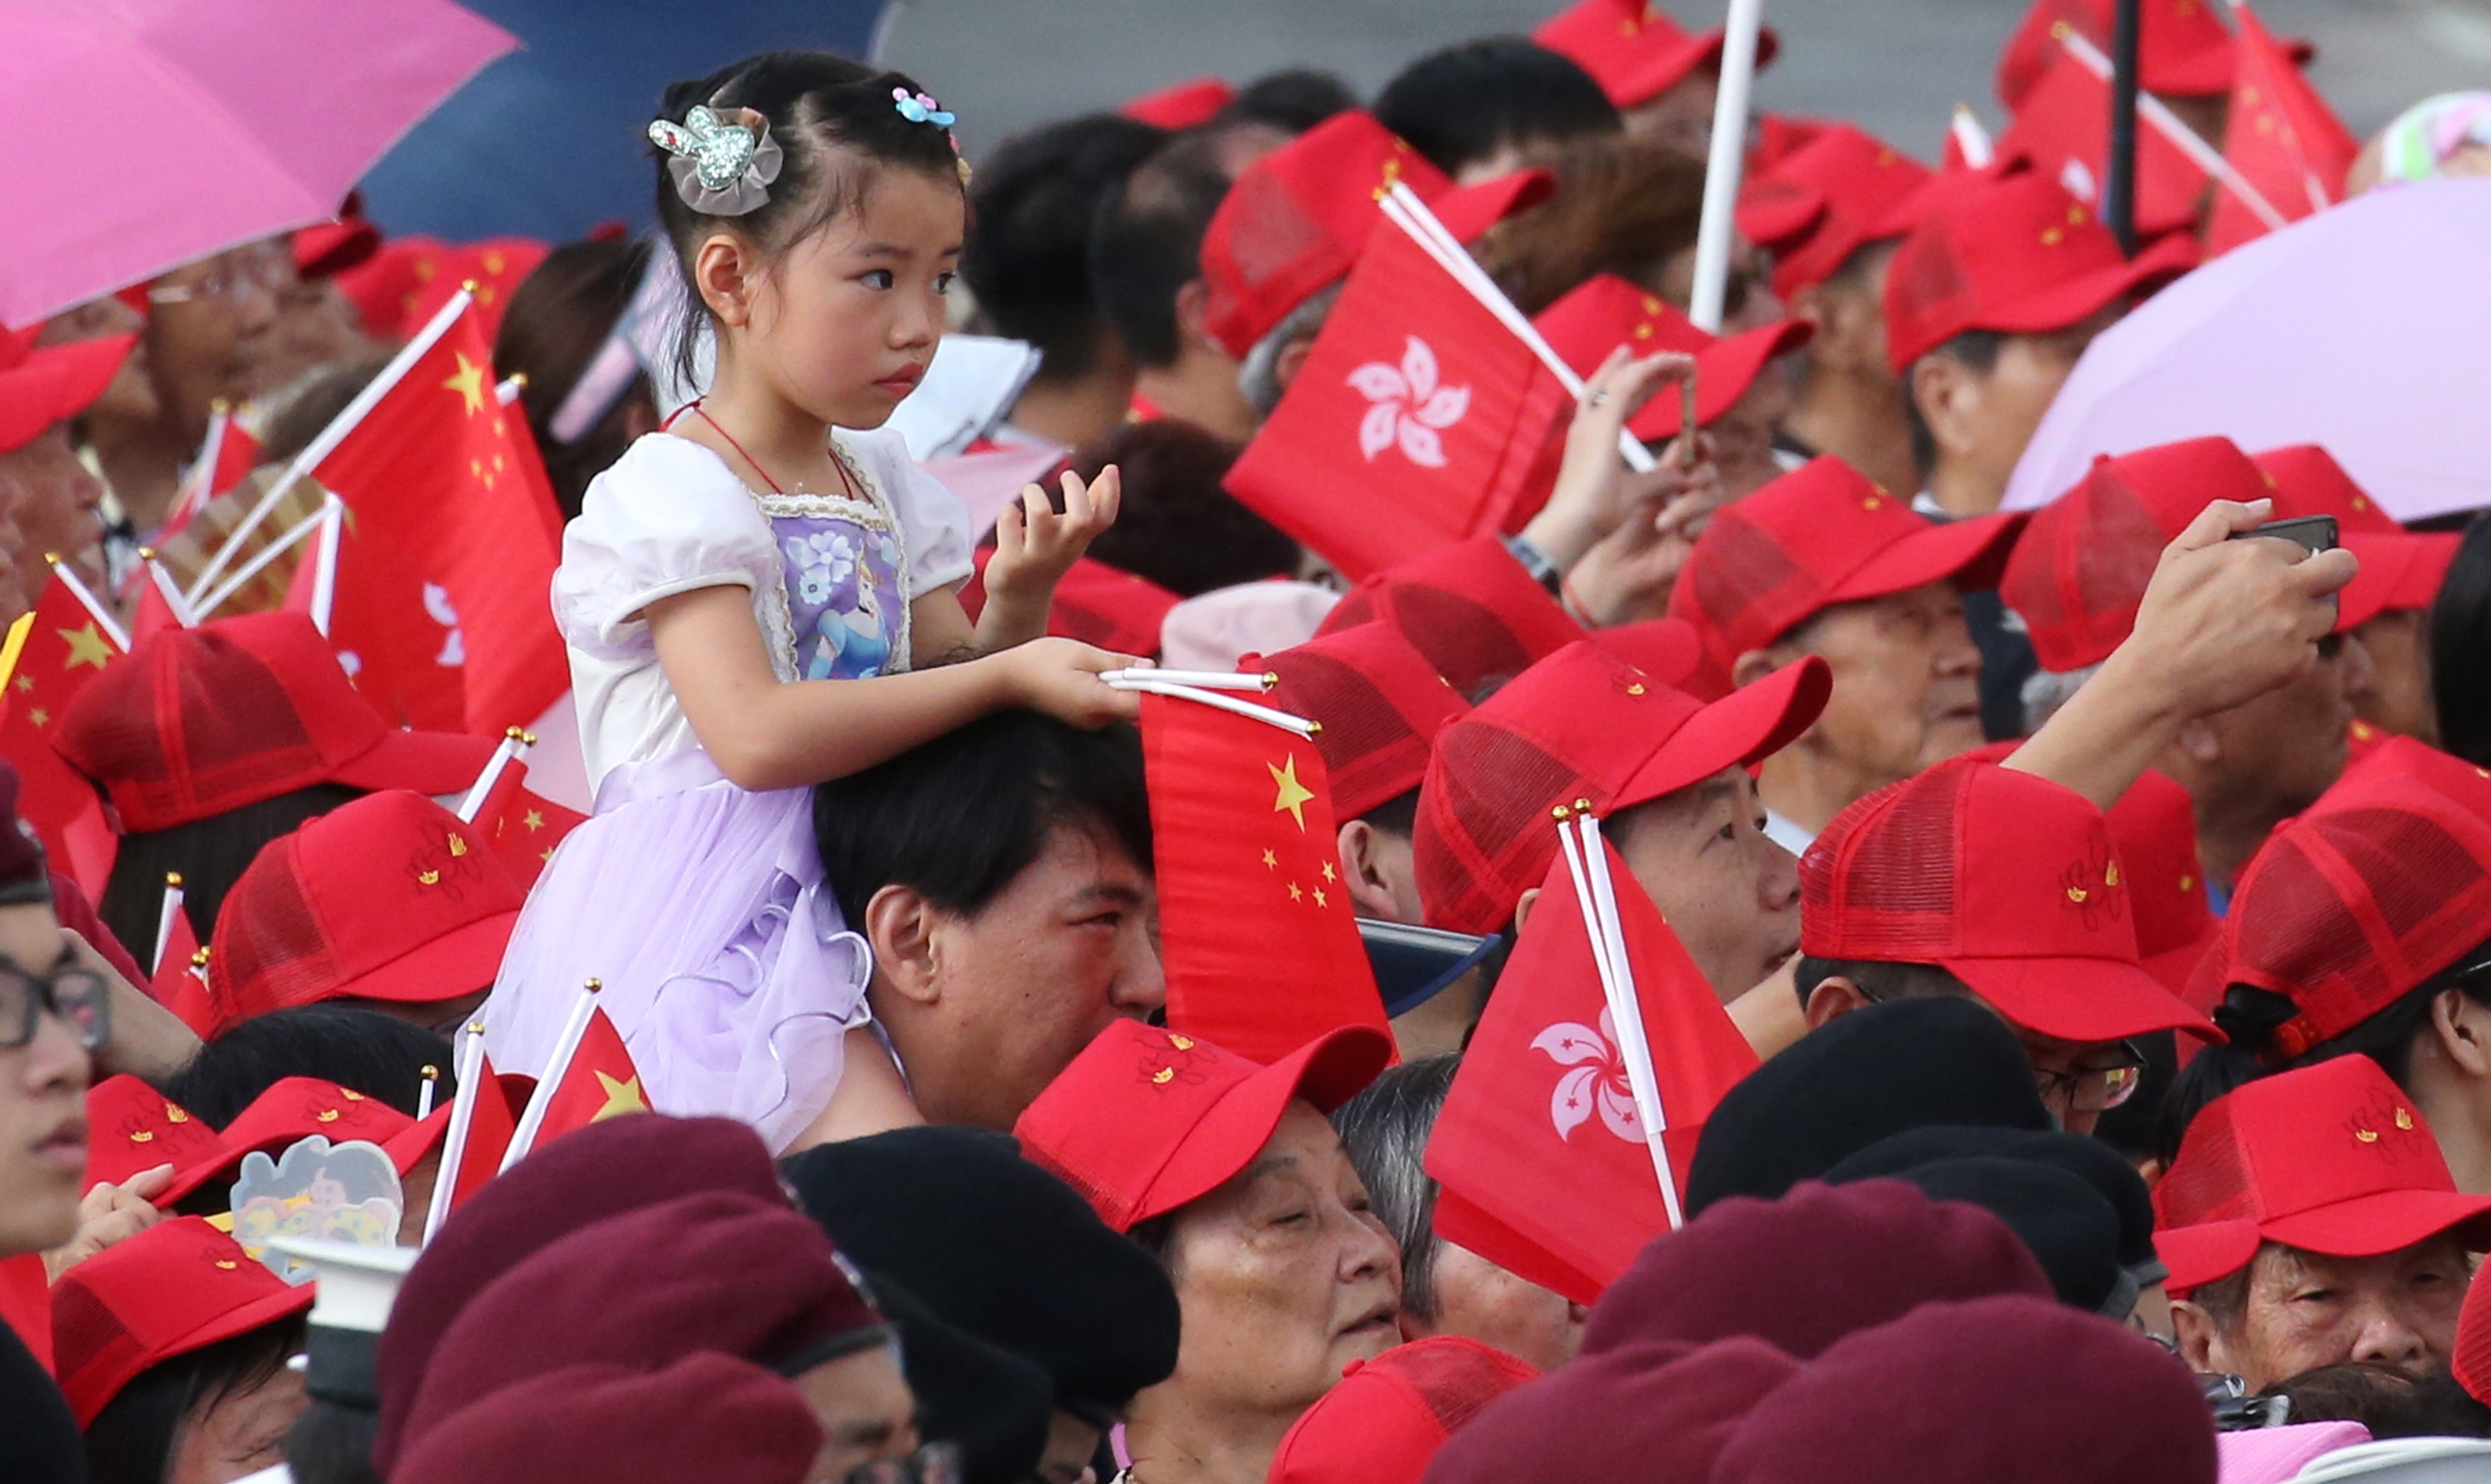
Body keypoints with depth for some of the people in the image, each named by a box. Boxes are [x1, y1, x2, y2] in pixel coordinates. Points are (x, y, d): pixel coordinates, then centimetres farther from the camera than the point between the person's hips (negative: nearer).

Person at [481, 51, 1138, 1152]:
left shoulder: (885, 484, 16)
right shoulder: (672, 497, -10)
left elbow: (946, 691, 18)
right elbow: (755, 734, -23)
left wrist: (1018, 599, -3)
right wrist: (1005, 679, -23)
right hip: (711, 925, -9)